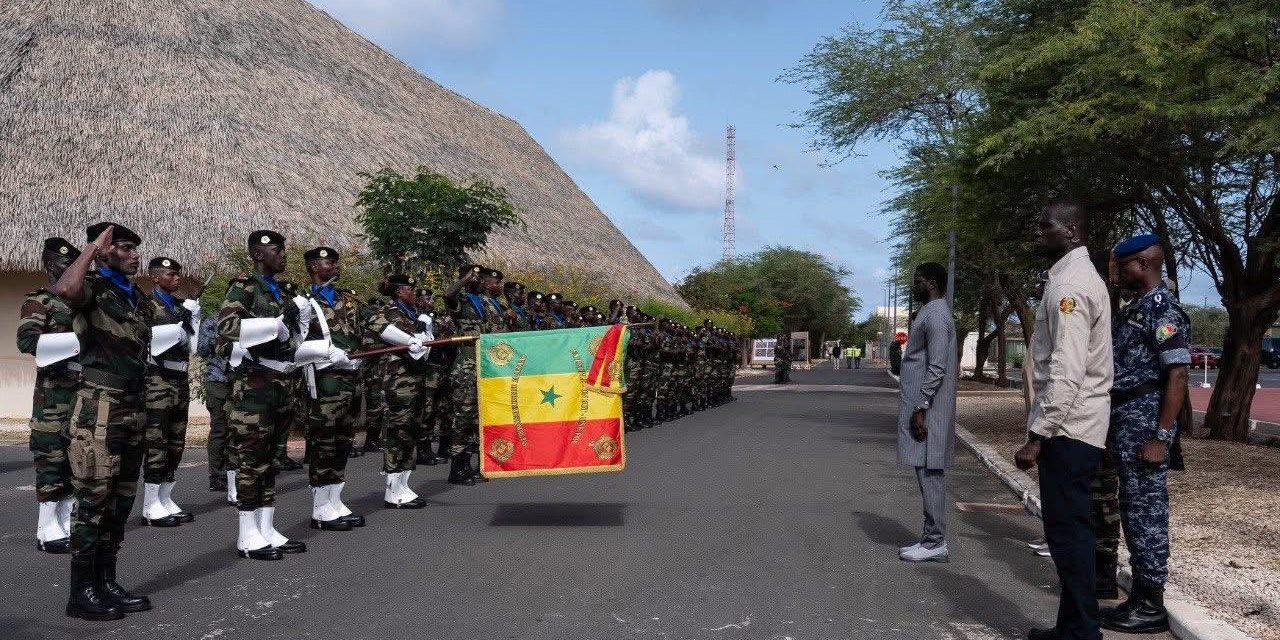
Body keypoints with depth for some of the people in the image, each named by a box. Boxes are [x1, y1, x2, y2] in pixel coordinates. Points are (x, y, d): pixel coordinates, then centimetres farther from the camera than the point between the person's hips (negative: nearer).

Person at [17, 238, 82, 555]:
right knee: (52, 455, -4)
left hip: (86, 389, 7)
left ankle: (68, 522, 17)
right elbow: (26, 340, -18)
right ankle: (48, 530, 2)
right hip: (54, 391, -7)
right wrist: (76, 339, -25)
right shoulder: (38, 300, -4)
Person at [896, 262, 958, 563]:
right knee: (928, 473, 11)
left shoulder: (935, 315, -14)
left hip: (928, 410, -10)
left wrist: (920, 409, -21)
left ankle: (935, 543, -2)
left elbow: (937, 368, -20)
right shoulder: (932, 312, 18)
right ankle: (932, 538, 16)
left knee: (929, 473, -6)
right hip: (924, 407, 10)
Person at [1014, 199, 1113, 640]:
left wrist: (1036, 435, -22)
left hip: (1066, 429, -10)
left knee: (1067, 532, -4)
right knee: (1071, 530, 15)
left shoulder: (1069, 284, -15)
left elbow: (1066, 371, -23)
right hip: (1077, 427, 10)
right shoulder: (1078, 278, 18)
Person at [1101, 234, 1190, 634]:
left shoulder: (1164, 309, -13)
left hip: (1144, 419, -10)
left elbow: (1177, 376, -19)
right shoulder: (1133, 309, 16)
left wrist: (1162, 436, -22)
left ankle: (1151, 607, 5)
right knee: (1134, 511, 13)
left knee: (1147, 511, -3)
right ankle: (1140, 597, 21)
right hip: (1125, 418, 10)